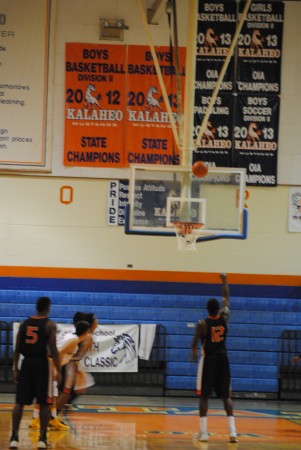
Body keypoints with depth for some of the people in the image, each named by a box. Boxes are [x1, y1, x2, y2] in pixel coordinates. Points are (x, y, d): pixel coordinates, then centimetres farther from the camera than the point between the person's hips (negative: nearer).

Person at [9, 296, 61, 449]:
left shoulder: (24, 323, 9)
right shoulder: (50, 325, -3)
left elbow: (17, 349, 7)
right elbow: (53, 349, -9)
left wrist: (15, 369, 12)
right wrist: (58, 371, -5)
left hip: (26, 362, 3)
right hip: (41, 363, -3)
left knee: (20, 402, 5)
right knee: (43, 403, 4)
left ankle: (14, 437, 1)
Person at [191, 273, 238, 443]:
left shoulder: (202, 324, -13)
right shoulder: (225, 317, -5)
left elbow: (195, 344, 1)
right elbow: (227, 298, 12)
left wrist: (195, 352, 23)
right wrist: (225, 281, 22)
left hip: (208, 359, -3)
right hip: (223, 359, 3)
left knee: (204, 396, 3)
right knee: (226, 396, 6)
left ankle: (203, 432, -3)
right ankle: (232, 431, -4)